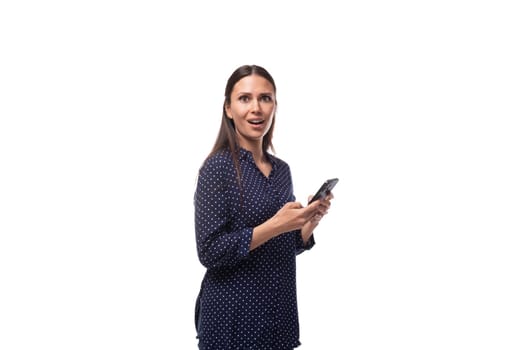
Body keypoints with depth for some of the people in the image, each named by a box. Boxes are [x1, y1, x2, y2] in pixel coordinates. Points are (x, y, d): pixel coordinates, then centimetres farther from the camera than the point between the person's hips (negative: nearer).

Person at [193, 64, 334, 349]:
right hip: (233, 315, -6)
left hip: (279, 310, 7)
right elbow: (210, 251, -18)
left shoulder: (282, 169, 7)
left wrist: (311, 221, -5)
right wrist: (275, 225, -23)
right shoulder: (218, 167, -13)